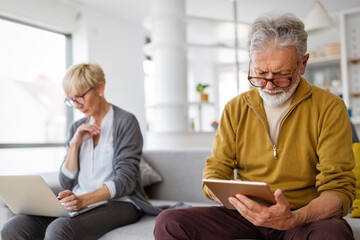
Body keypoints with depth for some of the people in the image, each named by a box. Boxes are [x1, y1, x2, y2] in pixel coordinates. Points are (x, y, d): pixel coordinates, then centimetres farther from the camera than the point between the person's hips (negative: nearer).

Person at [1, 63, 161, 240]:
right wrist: (74, 144, -2)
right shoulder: (77, 128, 15)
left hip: (118, 203, -5)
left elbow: (125, 181, -11)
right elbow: (67, 183, 11)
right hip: (79, 204, 6)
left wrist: (84, 199, -25)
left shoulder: (125, 122, -3)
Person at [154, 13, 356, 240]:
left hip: (306, 217, -2)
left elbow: (339, 188, -9)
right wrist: (233, 196, -20)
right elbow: (214, 172, 6)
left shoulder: (329, 108, -3)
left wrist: (293, 219, -30)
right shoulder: (235, 109, 6)